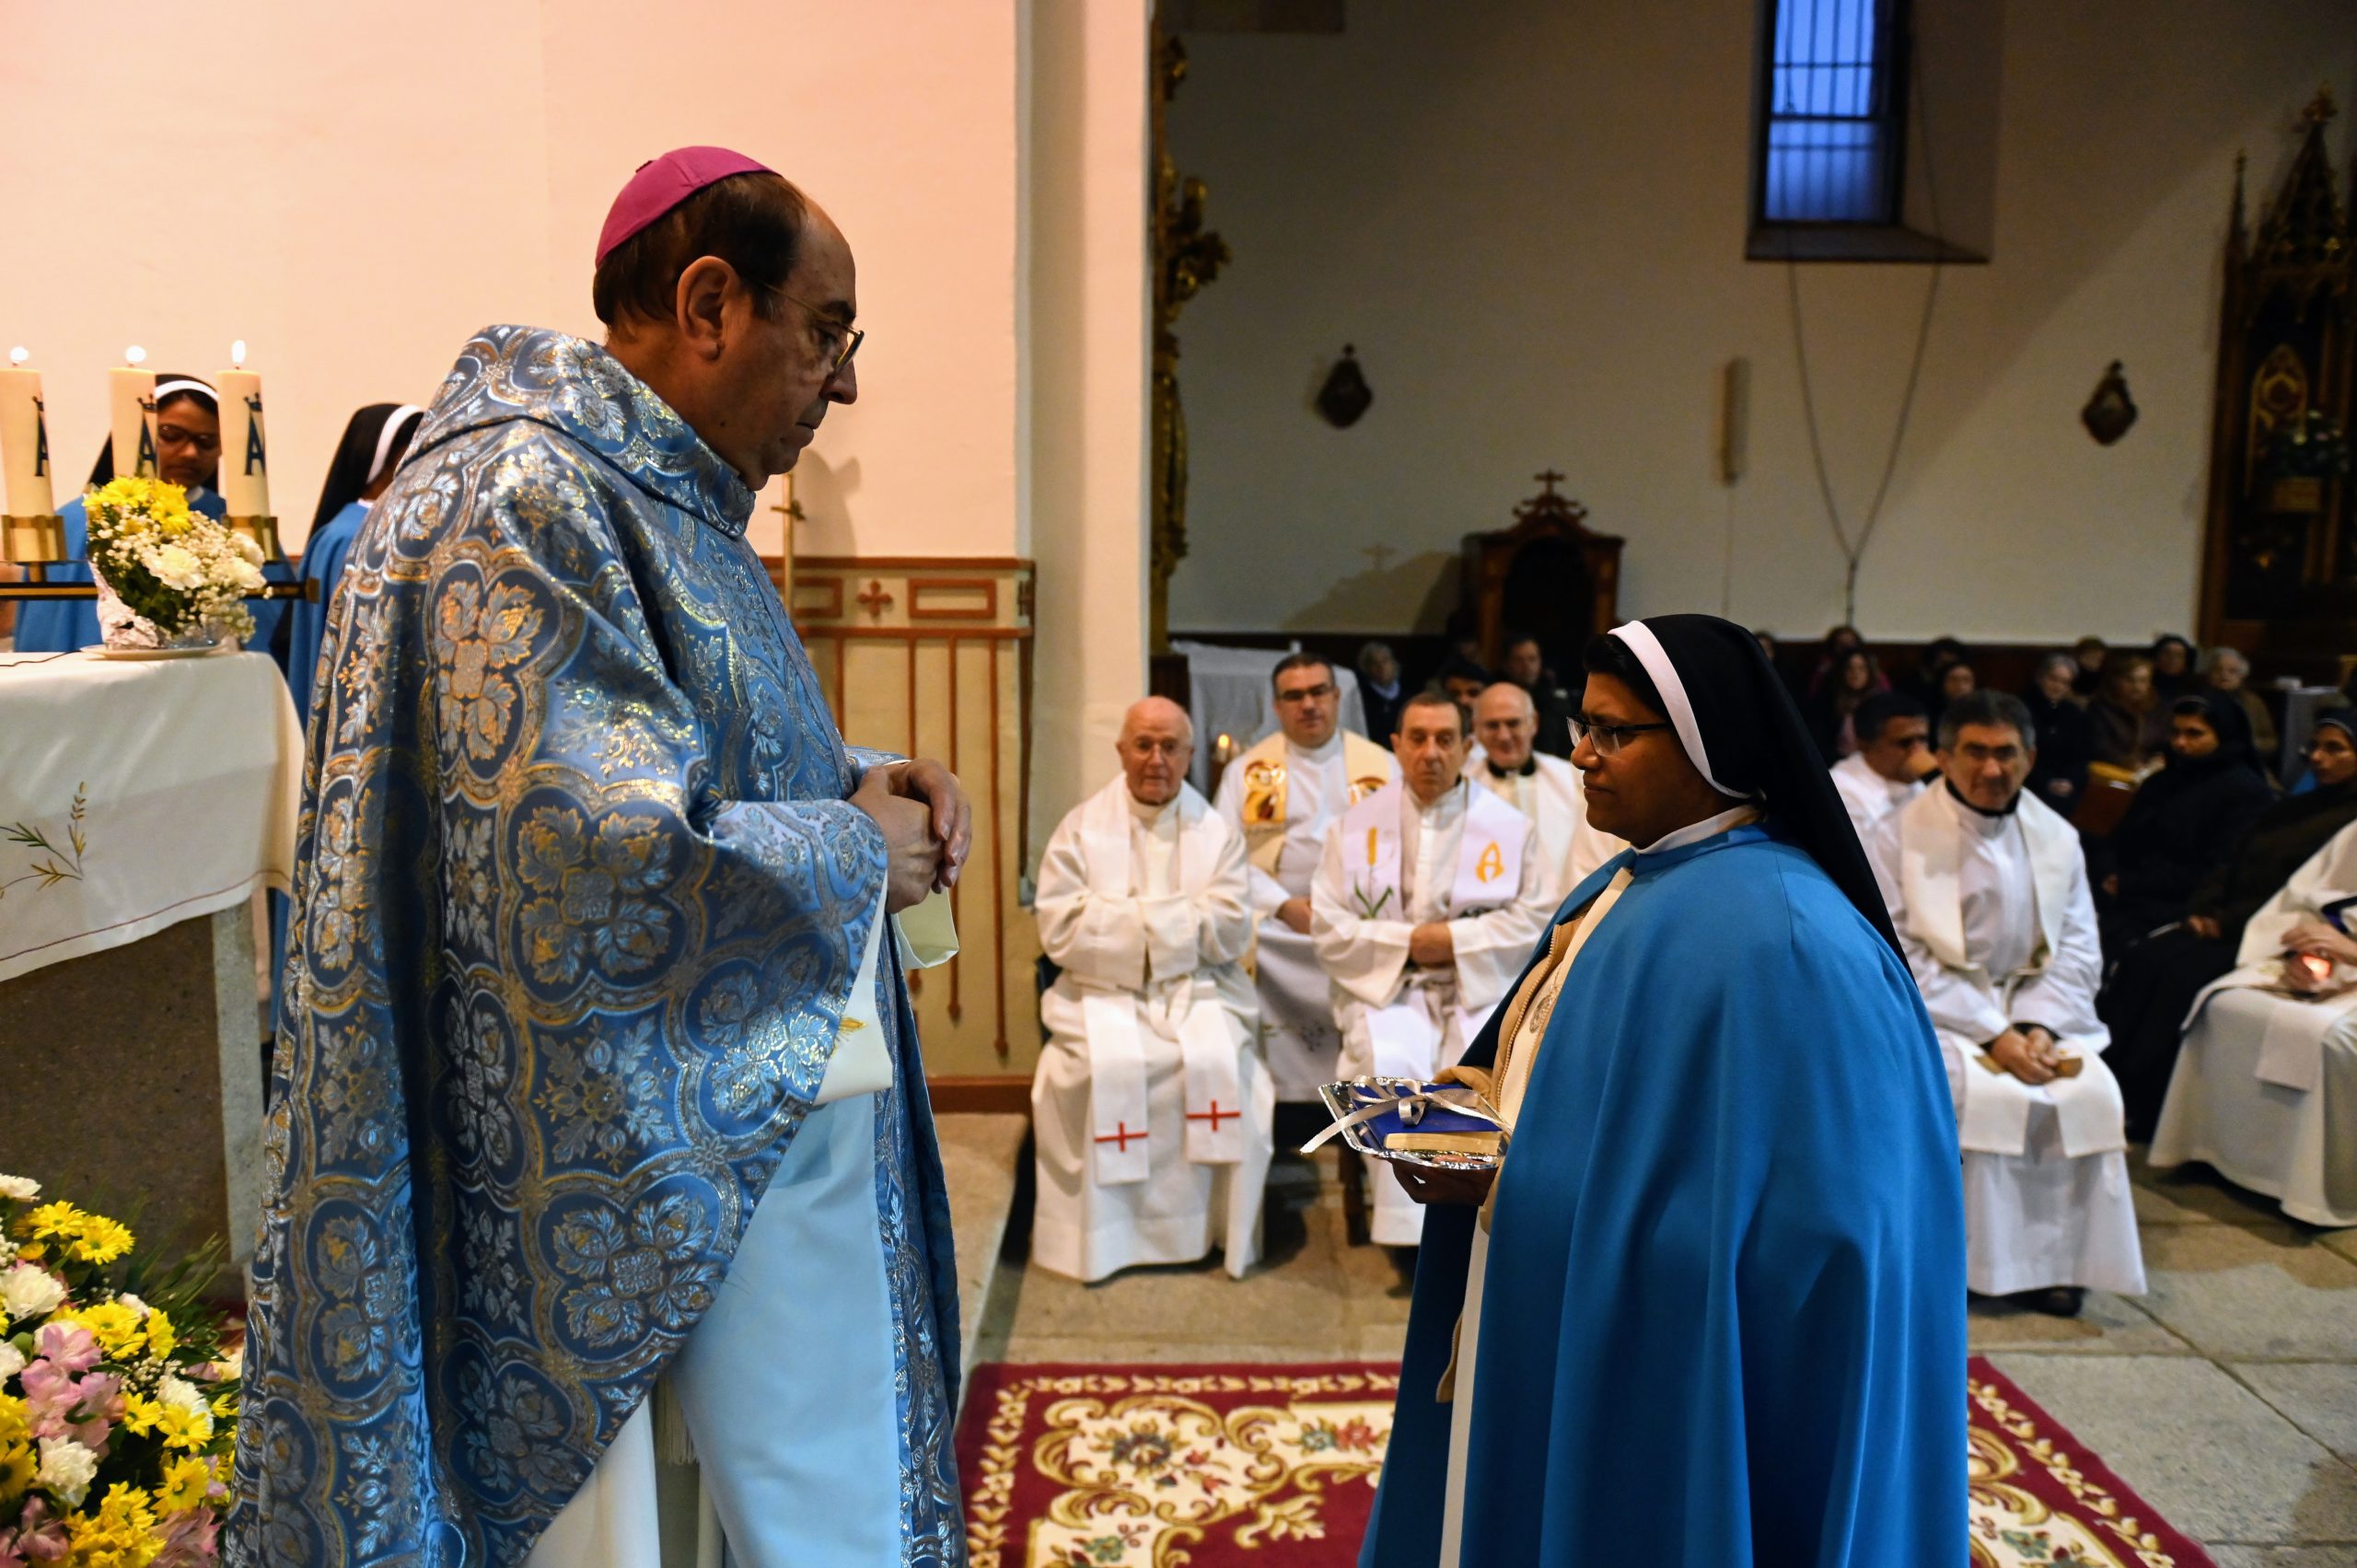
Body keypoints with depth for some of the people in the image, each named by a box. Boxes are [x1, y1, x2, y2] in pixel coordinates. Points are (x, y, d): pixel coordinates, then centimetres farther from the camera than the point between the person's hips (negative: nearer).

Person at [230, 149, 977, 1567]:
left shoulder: (667, 495, 12)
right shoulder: (523, 498, -18)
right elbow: (595, 852, -27)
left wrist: (855, 781, 3)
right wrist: (852, 855, -13)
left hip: (789, 1114, 9)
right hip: (651, 1167, -9)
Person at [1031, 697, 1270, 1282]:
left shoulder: (1217, 832, 7)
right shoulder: (1081, 828, 5)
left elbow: (1231, 933, -4)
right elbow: (1060, 929, -8)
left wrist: (1127, 916, -8)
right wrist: (1182, 918, -9)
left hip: (1198, 991, 1)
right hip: (1104, 994, -1)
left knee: (1218, 1065, -26)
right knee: (1100, 1068, -28)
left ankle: (1215, 1232, -8)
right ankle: (1101, 1237, -11)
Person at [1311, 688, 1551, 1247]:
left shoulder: (1508, 826, 6)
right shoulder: (1358, 824, 7)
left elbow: (1539, 918, 0)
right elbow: (1328, 928, 2)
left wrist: (1456, 940, -10)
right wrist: (1407, 942, -10)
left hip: (1482, 988, 0)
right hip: (1386, 988, 0)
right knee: (1392, 1065, -31)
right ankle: (1407, 1226, -21)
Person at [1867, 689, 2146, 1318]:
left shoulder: (2056, 837, 7)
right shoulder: (1902, 836, -8)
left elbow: (2079, 951, 6)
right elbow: (1902, 959, -13)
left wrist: (2039, 1025, -12)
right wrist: (1993, 1034, -19)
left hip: (2033, 1009, 4)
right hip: (1929, 1013, -4)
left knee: (2092, 1092, -20)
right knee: (1991, 1096, -28)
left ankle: (2057, 1259, -5)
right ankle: (1990, 1260, -12)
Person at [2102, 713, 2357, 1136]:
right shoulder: (2293, 807, 23)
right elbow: (2230, 864, 18)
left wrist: (2227, 921, -15)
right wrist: (2201, 911, 0)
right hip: (2224, 926, 7)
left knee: (2181, 973, -28)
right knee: (2142, 958, -18)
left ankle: (2139, 1113, -25)